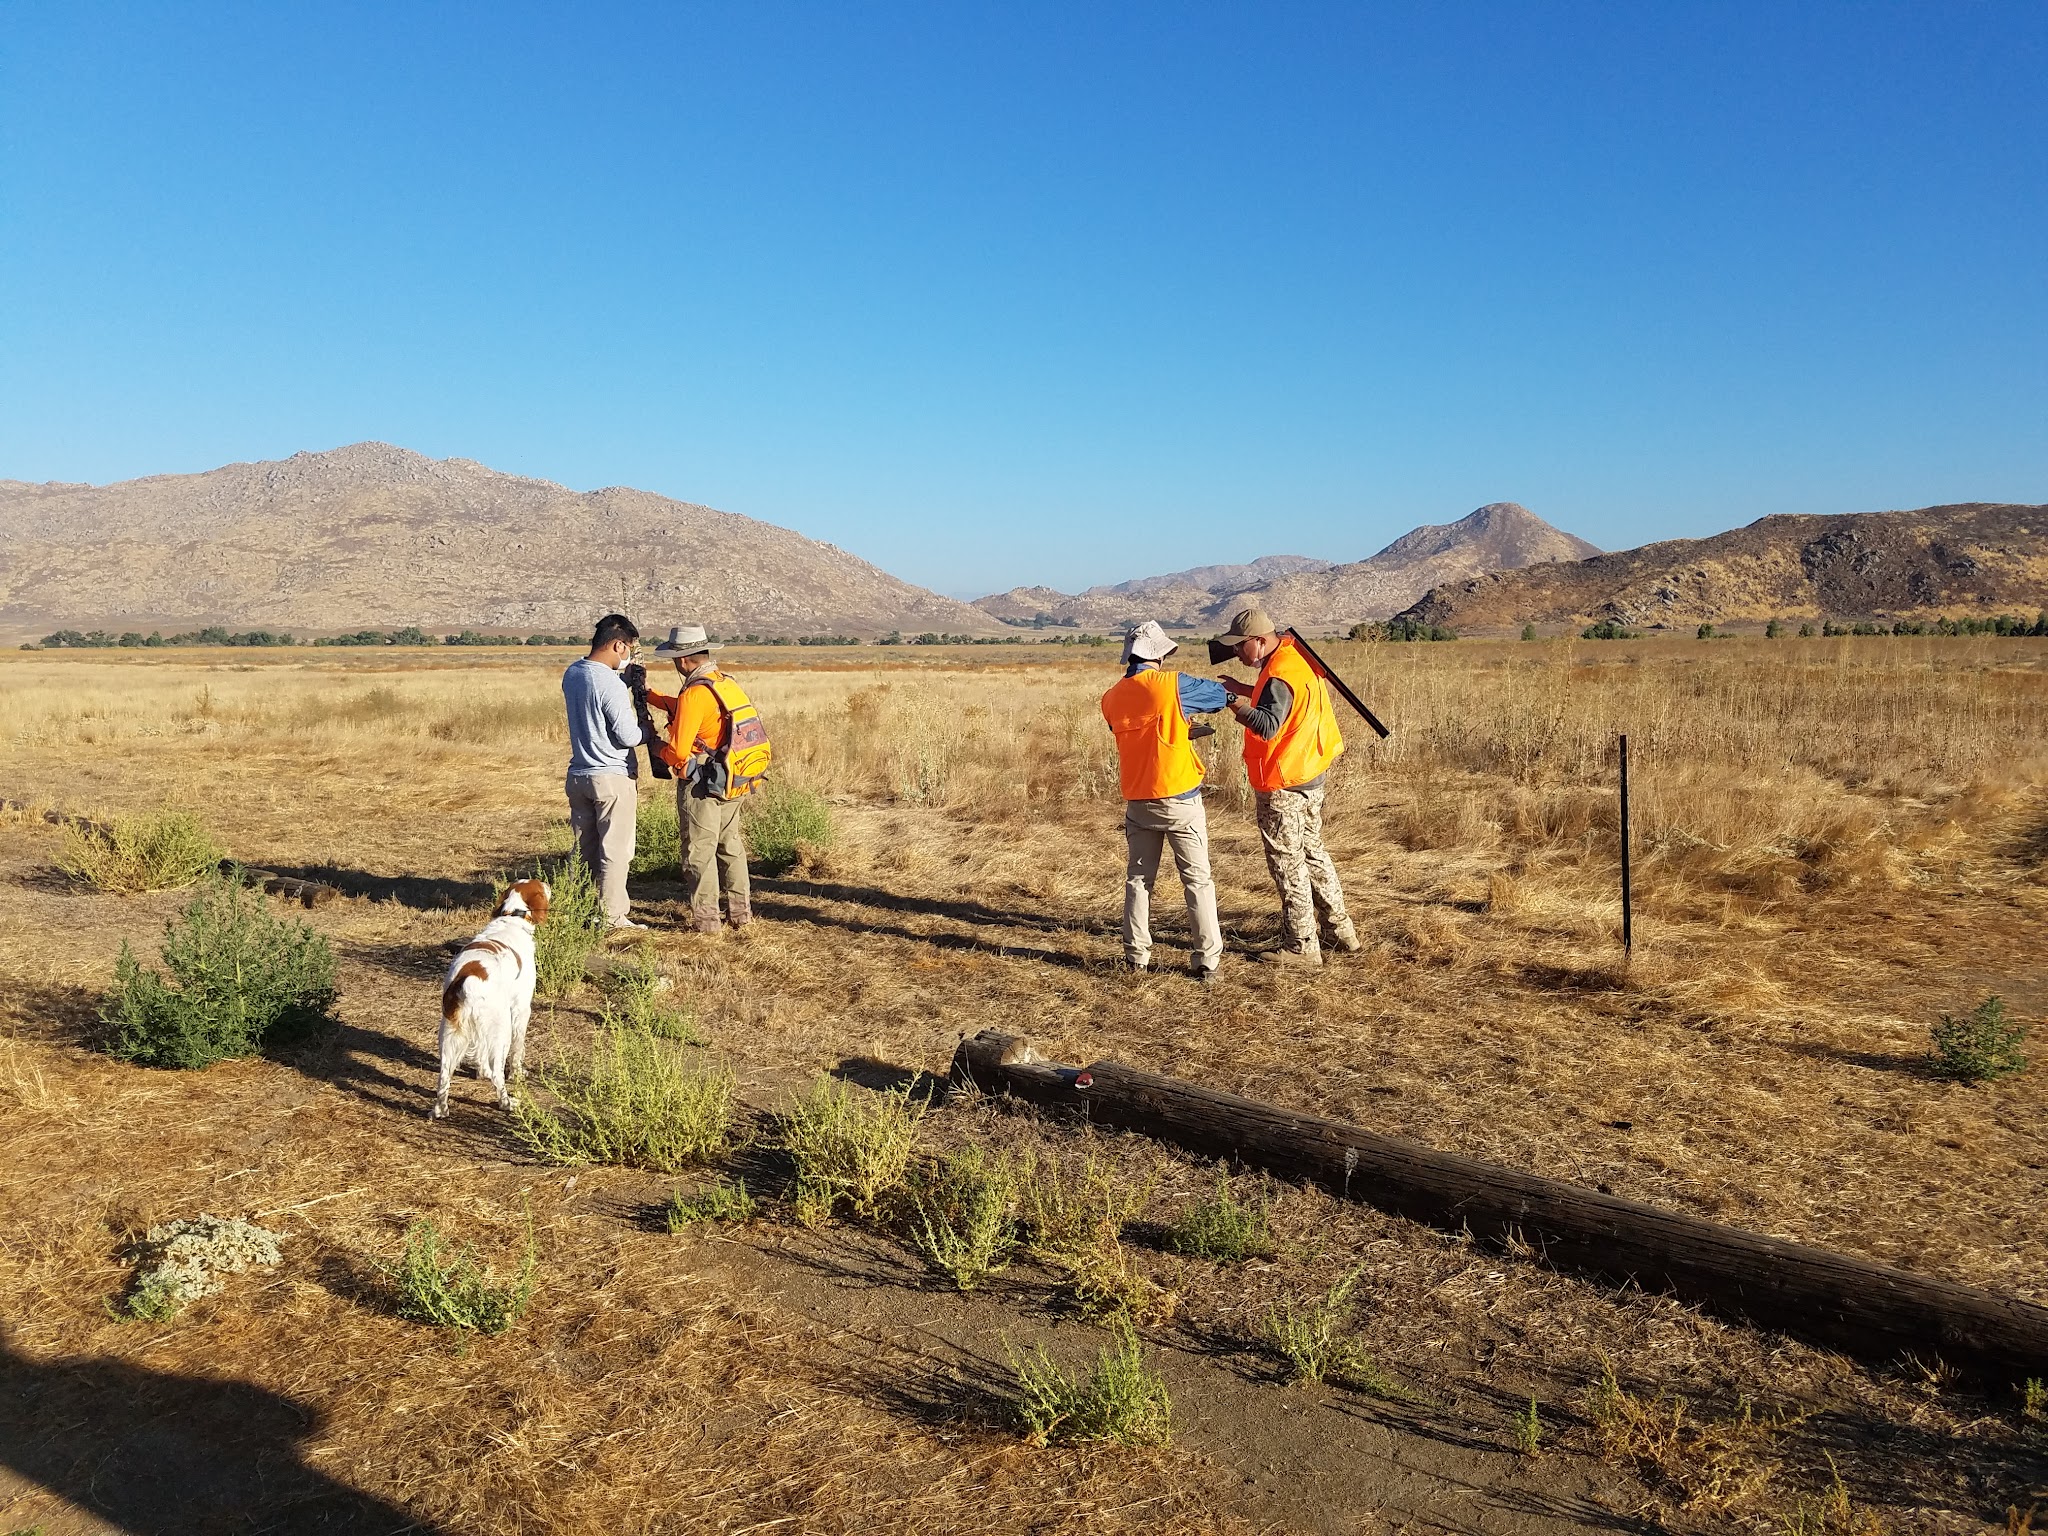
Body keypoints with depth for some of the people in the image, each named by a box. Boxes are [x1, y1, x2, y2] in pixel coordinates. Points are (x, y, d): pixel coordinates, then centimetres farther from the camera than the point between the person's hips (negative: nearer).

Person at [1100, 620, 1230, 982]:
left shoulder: (1111, 699, 3)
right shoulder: (1172, 685, -12)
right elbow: (1221, 694, 1)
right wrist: (1228, 694, 24)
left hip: (1138, 802, 4)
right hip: (1180, 799, -4)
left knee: (1138, 879, 14)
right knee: (1197, 880, 3)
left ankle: (1137, 957, 16)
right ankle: (1208, 960, 4)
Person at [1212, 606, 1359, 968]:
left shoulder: (1280, 675, -23)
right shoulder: (1295, 654, 7)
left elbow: (1267, 725, -34)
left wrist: (1231, 698, -33)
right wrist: (1244, 690, 6)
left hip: (1283, 785, -10)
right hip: (1310, 775, 10)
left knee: (1288, 863, 0)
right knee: (1312, 852, 20)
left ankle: (1302, 946, 9)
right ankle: (1341, 930, 28)